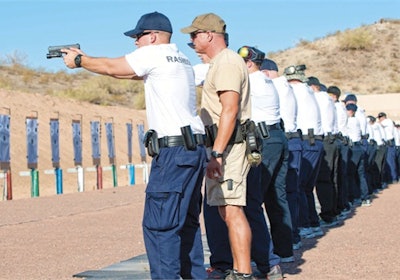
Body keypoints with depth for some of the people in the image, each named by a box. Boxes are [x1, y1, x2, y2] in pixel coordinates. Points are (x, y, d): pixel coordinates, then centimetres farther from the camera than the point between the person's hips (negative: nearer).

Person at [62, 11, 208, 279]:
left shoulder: (154, 53, -5)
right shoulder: (181, 58, 20)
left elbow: (112, 68, 2)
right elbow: (128, 72, 26)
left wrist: (79, 60, 18)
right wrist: (86, 57, 26)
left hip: (174, 151, -9)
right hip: (195, 150, 10)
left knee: (159, 224, -9)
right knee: (186, 221, 15)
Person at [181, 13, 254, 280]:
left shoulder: (227, 62, -12)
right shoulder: (220, 62, 22)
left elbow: (229, 111, -21)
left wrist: (216, 153, -26)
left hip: (228, 144, -11)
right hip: (225, 144, 11)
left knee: (232, 209, -13)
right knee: (227, 210, 13)